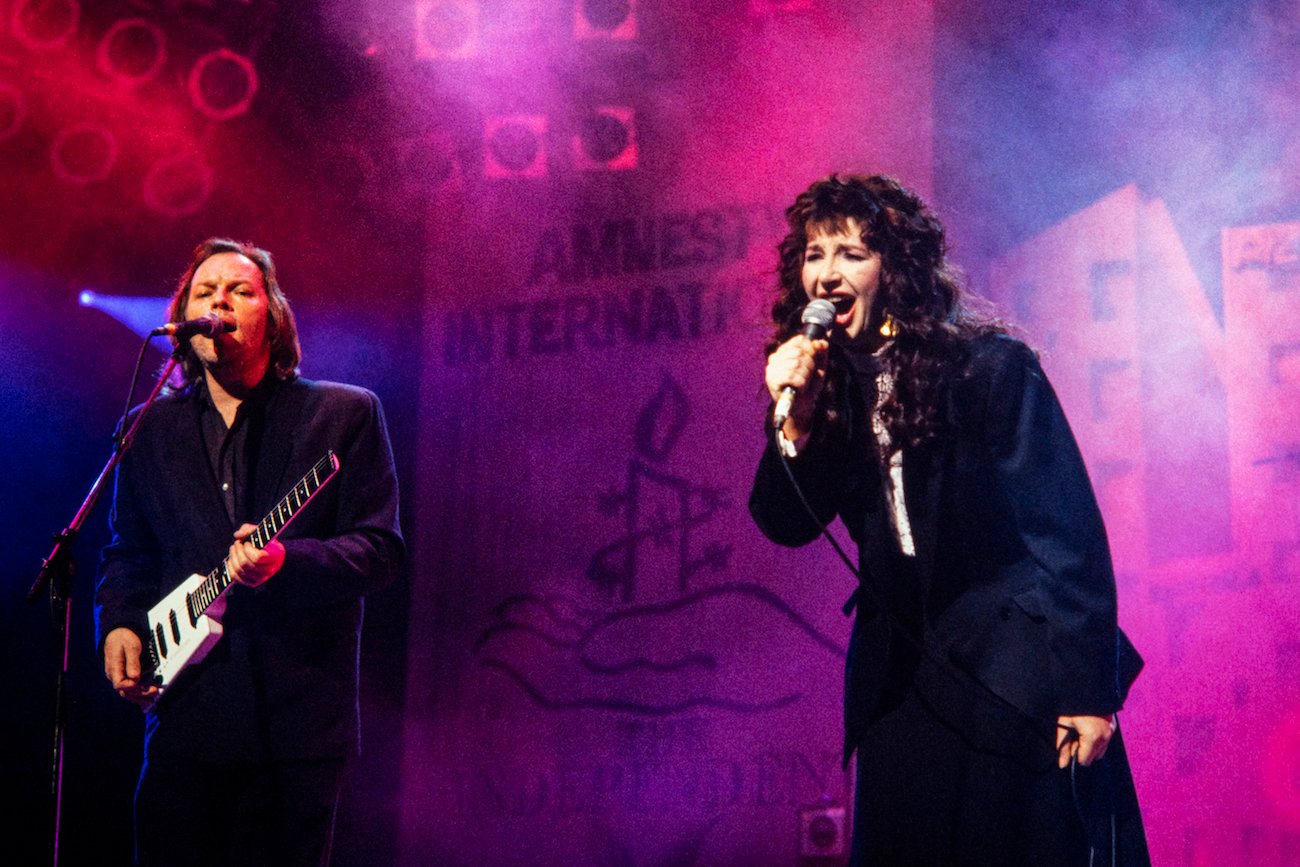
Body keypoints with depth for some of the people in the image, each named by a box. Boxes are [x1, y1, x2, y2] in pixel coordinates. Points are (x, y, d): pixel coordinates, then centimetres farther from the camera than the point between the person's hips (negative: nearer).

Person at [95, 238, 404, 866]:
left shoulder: (345, 414, 2)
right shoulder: (152, 428, 14)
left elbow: (381, 549, -3)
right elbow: (127, 550, 21)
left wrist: (285, 561, -20)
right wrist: (118, 621, 2)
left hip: (298, 715, -3)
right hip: (182, 712, 3)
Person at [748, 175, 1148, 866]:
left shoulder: (991, 367, -12)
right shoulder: (831, 389, 3)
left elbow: (1069, 527, -12)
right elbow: (788, 525, 0)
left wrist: (1088, 689, -15)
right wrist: (794, 420, -18)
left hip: (1018, 678, -5)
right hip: (901, 681, 5)